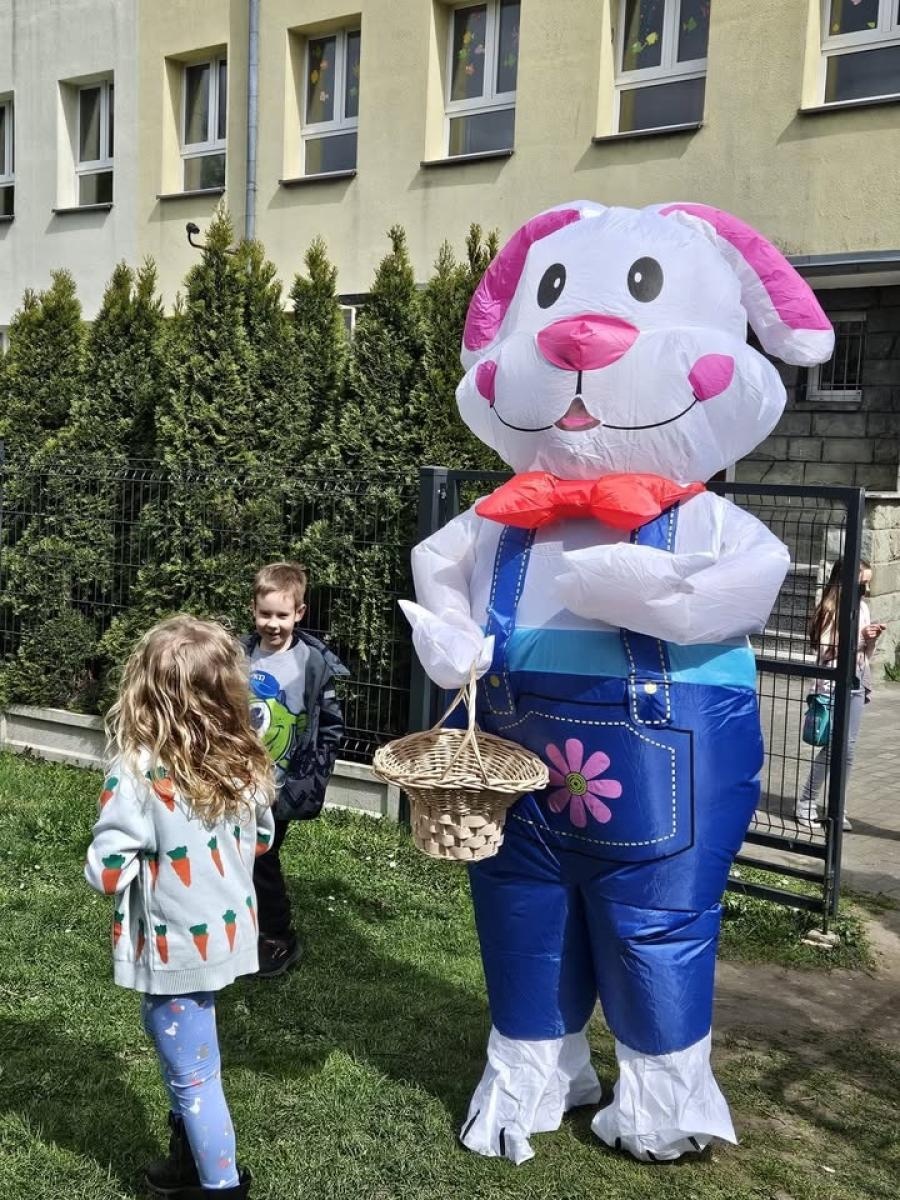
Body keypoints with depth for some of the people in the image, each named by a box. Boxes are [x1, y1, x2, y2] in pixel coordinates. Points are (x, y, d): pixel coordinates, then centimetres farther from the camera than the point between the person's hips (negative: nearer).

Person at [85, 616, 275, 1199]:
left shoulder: (138, 773, -26)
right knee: (187, 1057, 28)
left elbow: (106, 871, -23)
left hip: (176, 949, -7)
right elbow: (261, 838, 6)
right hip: (226, 931, 7)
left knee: (193, 1074, 11)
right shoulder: (243, 762, -8)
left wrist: (144, 854, -4)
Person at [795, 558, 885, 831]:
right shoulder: (831, 609, -9)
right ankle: (806, 805, 7)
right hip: (833, 686, -6)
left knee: (848, 749, 6)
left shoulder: (862, 607, 10)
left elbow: (866, 654, 16)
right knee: (831, 747, -5)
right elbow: (825, 652, -13)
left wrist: (872, 639, -2)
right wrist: (859, 636, -15)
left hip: (856, 685, 6)